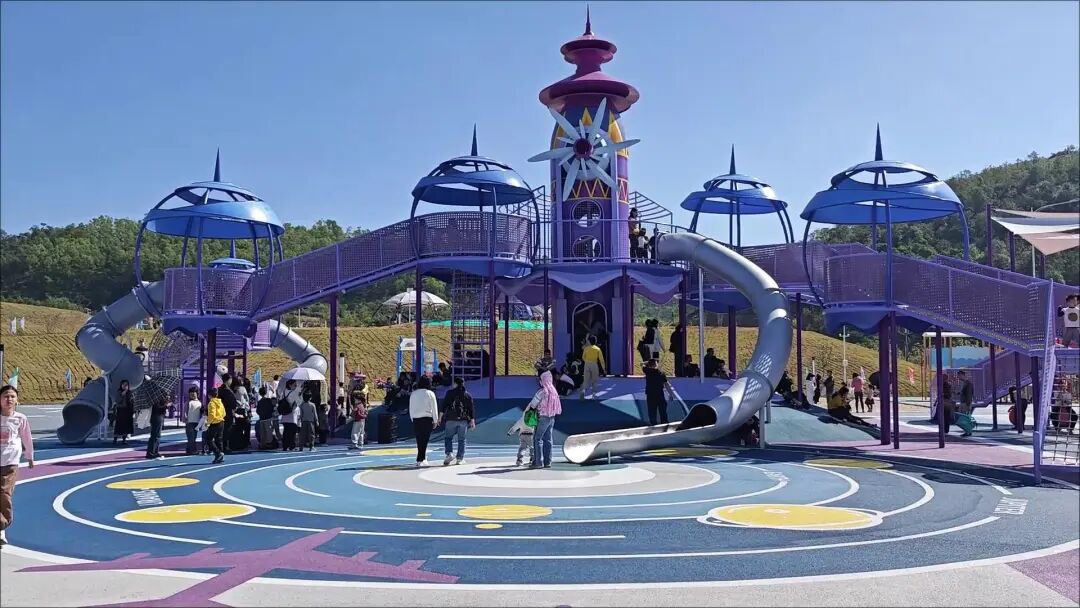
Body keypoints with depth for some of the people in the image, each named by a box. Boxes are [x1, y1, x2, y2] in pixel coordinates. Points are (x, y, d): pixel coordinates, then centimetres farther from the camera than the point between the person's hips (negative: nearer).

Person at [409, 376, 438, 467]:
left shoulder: (413, 394, 8)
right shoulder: (430, 393, -4)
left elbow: (411, 408, 12)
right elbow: (434, 408, -3)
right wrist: (435, 421, 5)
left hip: (416, 419, 4)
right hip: (427, 419, -4)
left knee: (419, 440, 13)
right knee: (424, 440, -2)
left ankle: (423, 458, 20)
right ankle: (420, 460, -6)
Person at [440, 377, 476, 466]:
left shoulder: (450, 393, 2)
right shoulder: (468, 395, 9)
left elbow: (444, 405, -5)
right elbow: (471, 408, 6)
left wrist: (440, 417, -5)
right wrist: (472, 421, 8)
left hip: (451, 419, -2)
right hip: (463, 420, 2)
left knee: (448, 437, 9)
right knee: (461, 439, 7)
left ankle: (449, 454, -10)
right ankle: (460, 458, 7)